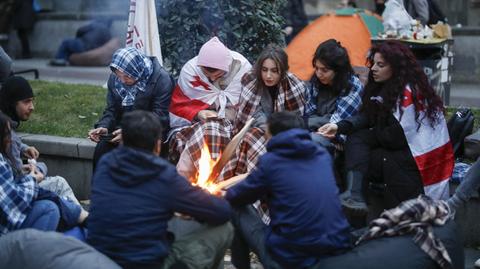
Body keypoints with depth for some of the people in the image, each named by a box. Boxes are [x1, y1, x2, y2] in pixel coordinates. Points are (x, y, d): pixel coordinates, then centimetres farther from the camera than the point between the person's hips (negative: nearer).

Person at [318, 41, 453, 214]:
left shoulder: (409, 93, -21)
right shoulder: (389, 86, 8)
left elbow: (396, 137, -21)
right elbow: (367, 116, 6)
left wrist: (372, 134, -1)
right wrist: (339, 127, -9)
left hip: (423, 157, -9)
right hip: (405, 147, 9)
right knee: (357, 138, -9)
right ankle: (354, 195, -24)